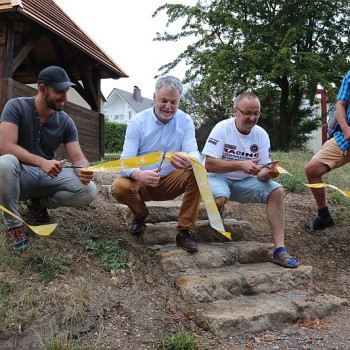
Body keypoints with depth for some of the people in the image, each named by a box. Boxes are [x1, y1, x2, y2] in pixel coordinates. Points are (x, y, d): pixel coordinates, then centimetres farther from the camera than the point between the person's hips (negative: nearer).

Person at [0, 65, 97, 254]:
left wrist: (83, 171, -34)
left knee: (88, 191, -20)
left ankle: (39, 203, 8)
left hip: (48, 176, 3)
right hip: (20, 174, -3)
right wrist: (41, 162, -39)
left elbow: (78, 158, -9)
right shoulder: (16, 106, -13)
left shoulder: (65, 121, -3)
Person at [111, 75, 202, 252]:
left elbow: (194, 155, -19)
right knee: (119, 187, -30)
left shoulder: (185, 121, -7)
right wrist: (139, 175, -44)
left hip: (171, 181, 1)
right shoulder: (138, 122, -11)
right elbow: (126, 161, -19)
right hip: (142, 182, -1)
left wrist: (188, 162, -46)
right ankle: (140, 213, 6)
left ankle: (185, 231, -15)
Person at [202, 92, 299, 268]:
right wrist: (241, 164, -34)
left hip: (244, 181, 4)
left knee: (277, 191, -18)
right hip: (218, 177, -4)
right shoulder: (222, 128, -16)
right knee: (219, 199, -37)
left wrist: (267, 173, -30)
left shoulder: (261, 134, -4)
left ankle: (279, 250, -16)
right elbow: (209, 165, -23)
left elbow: (261, 173, -5)